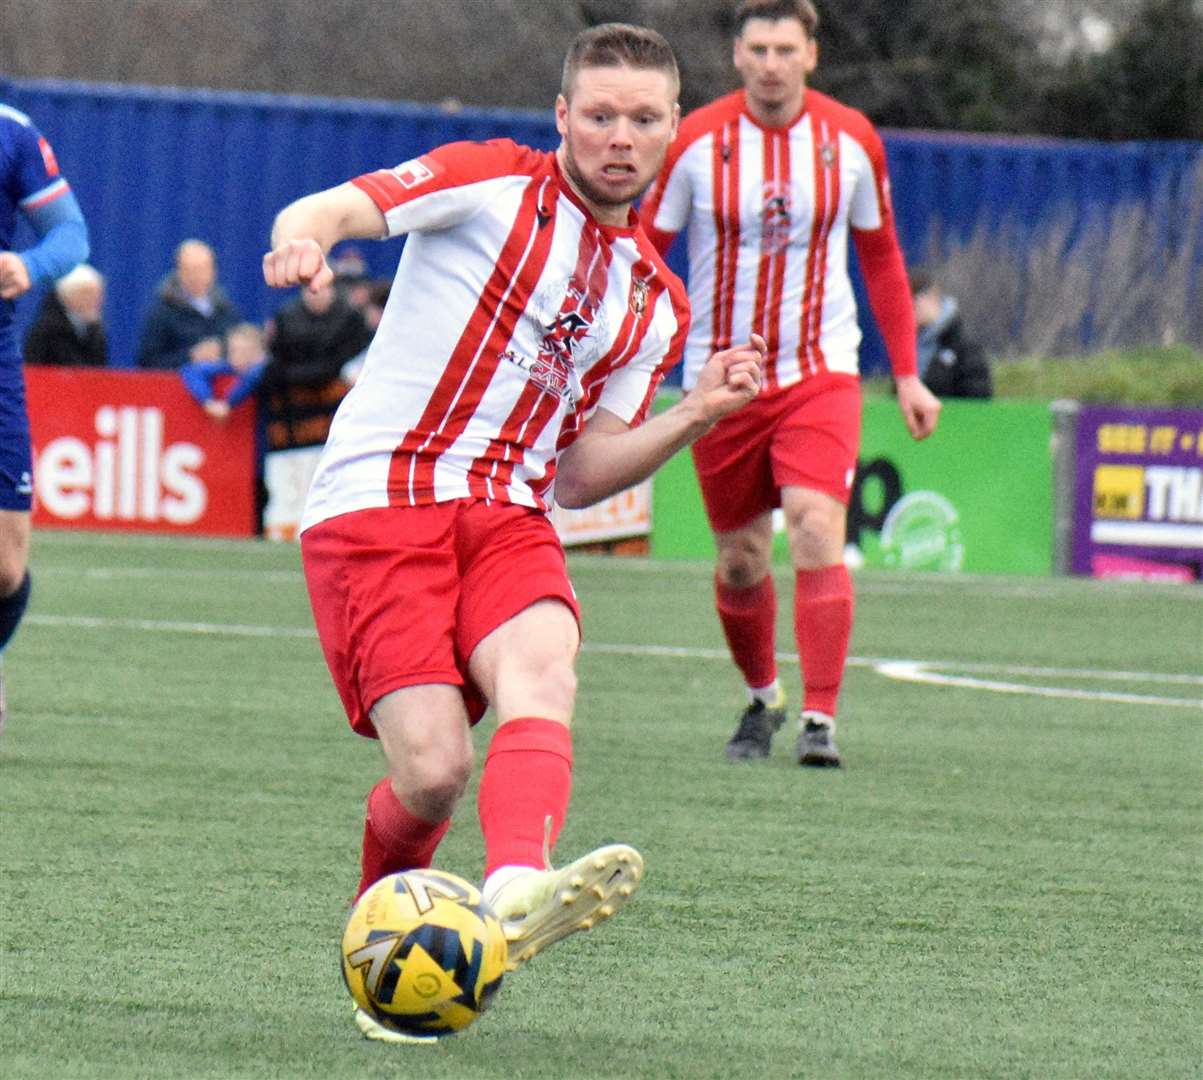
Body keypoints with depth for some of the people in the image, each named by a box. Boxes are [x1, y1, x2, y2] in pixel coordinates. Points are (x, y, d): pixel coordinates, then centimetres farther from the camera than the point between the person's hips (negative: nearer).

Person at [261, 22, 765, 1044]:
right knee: (435, 767, -17)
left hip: (508, 518, 4)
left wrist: (697, 412, 4)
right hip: (376, 501, -4)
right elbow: (339, 206, -8)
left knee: (542, 670, -29)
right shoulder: (495, 184, 4)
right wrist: (303, 238, -32)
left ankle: (517, 889, -55)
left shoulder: (655, 301, 18)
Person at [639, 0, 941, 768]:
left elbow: (881, 257, 11)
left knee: (817, 532, -19)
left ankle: (821, 719, -18)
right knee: (741, 563, 7)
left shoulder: (852, 140, -1)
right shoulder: (695, 143, -7)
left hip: (820, 372, -1)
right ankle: (762, 697, 32)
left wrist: (907, 372, 9)